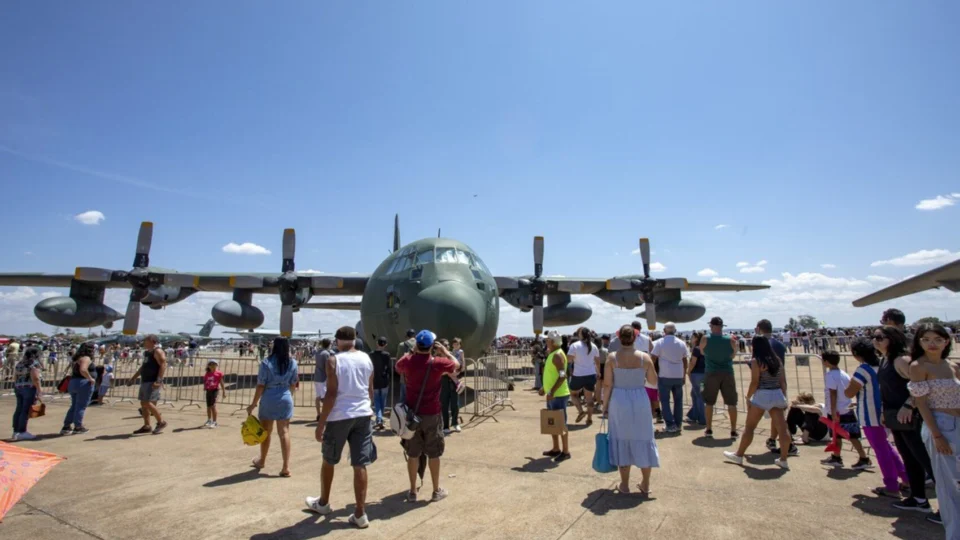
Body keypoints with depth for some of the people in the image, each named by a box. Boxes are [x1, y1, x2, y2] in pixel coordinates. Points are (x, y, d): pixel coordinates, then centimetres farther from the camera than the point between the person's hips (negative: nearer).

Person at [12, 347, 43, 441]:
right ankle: (22, 432, -1)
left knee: (19, 409, 12)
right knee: (26, 410, -4)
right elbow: (35, 378, -16)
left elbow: (15, 377, 16)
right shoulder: (35, 364, -11)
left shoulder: (19, 363, 13)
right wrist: (39, 392, -13)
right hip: (30, 388, -8)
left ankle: (16, 431, 17)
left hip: (18, 388, 8)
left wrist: (17, 387, 24)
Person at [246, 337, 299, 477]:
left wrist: (253, 404, -1)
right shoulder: (292, 363, -1)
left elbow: (260, 386, -9)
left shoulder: (266, 362, -9)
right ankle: (286, 467, -2)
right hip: (285, 400, 1)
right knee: (284, 432, 3)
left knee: (265, 432, 16)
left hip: (268, 400, -1)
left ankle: (262, 461, 37)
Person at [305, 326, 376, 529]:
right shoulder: (366, 359, 5)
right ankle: (360, 514, 8)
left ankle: (323, 503, 37)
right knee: (360, 465, 6)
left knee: (328, 461, 19)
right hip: (363, 415, 4)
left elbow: (331, 394, -14)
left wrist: (321, 423, -9)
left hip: (339, 416, -3)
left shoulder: (334, 361, -9)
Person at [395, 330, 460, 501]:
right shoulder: (438, 363, -13)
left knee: (413, 454, 12)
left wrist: (412, 351, 19)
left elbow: (397, 367, 18)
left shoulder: (407, 362, -7)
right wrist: (444, 350, 17)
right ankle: (437, 491, 20)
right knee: (433, 454, 10)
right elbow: (456, 365, 7)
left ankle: (413, 491, 21)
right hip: (431, 415, -2)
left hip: (412, 413, 2)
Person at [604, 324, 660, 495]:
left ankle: (625, 485, 20)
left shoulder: (612, 357, -9)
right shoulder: (645, 357, -6)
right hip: (640, 401, 1)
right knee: (643, 440, 15)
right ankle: (645, 485, 25)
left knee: (622, 441, 11)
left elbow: (607, 384, -8)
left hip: (618, 401, -1)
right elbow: (654, 381, 4)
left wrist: (605, 405, 2)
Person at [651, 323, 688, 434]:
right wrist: (684, 375, 20)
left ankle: (671, 425, -3)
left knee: (665, 401, 3)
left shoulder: (659, 343, -5)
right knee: (678, 401, 13)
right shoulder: (682, 343, 7)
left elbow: (653, 359, -7)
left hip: (665, 376, -4)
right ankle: (677, 424, 16)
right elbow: (685, 361, 11)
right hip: (679, 376, 4)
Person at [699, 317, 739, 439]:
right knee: (731, 403, 10)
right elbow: (733, 355, 10)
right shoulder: (731, 341, -6)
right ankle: (733, 431, 13)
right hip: (727, 373, 0)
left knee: (709, 403, 11)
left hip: (711, 373, 0)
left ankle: (709, 430, 16)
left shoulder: (705, 339, -8)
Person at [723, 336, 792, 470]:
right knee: (782, 428, 6)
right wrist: (783, 398, 17)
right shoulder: (777, 360, 8)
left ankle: (739, 455, 15)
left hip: (762, 395, -6)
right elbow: (783, 381, 9)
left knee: (749, 427, 5)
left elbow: (754, 383, -13)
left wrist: (748, 397, 0)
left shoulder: (756, 361, -10)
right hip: (777, 395, 6)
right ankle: (783, 460, 10)